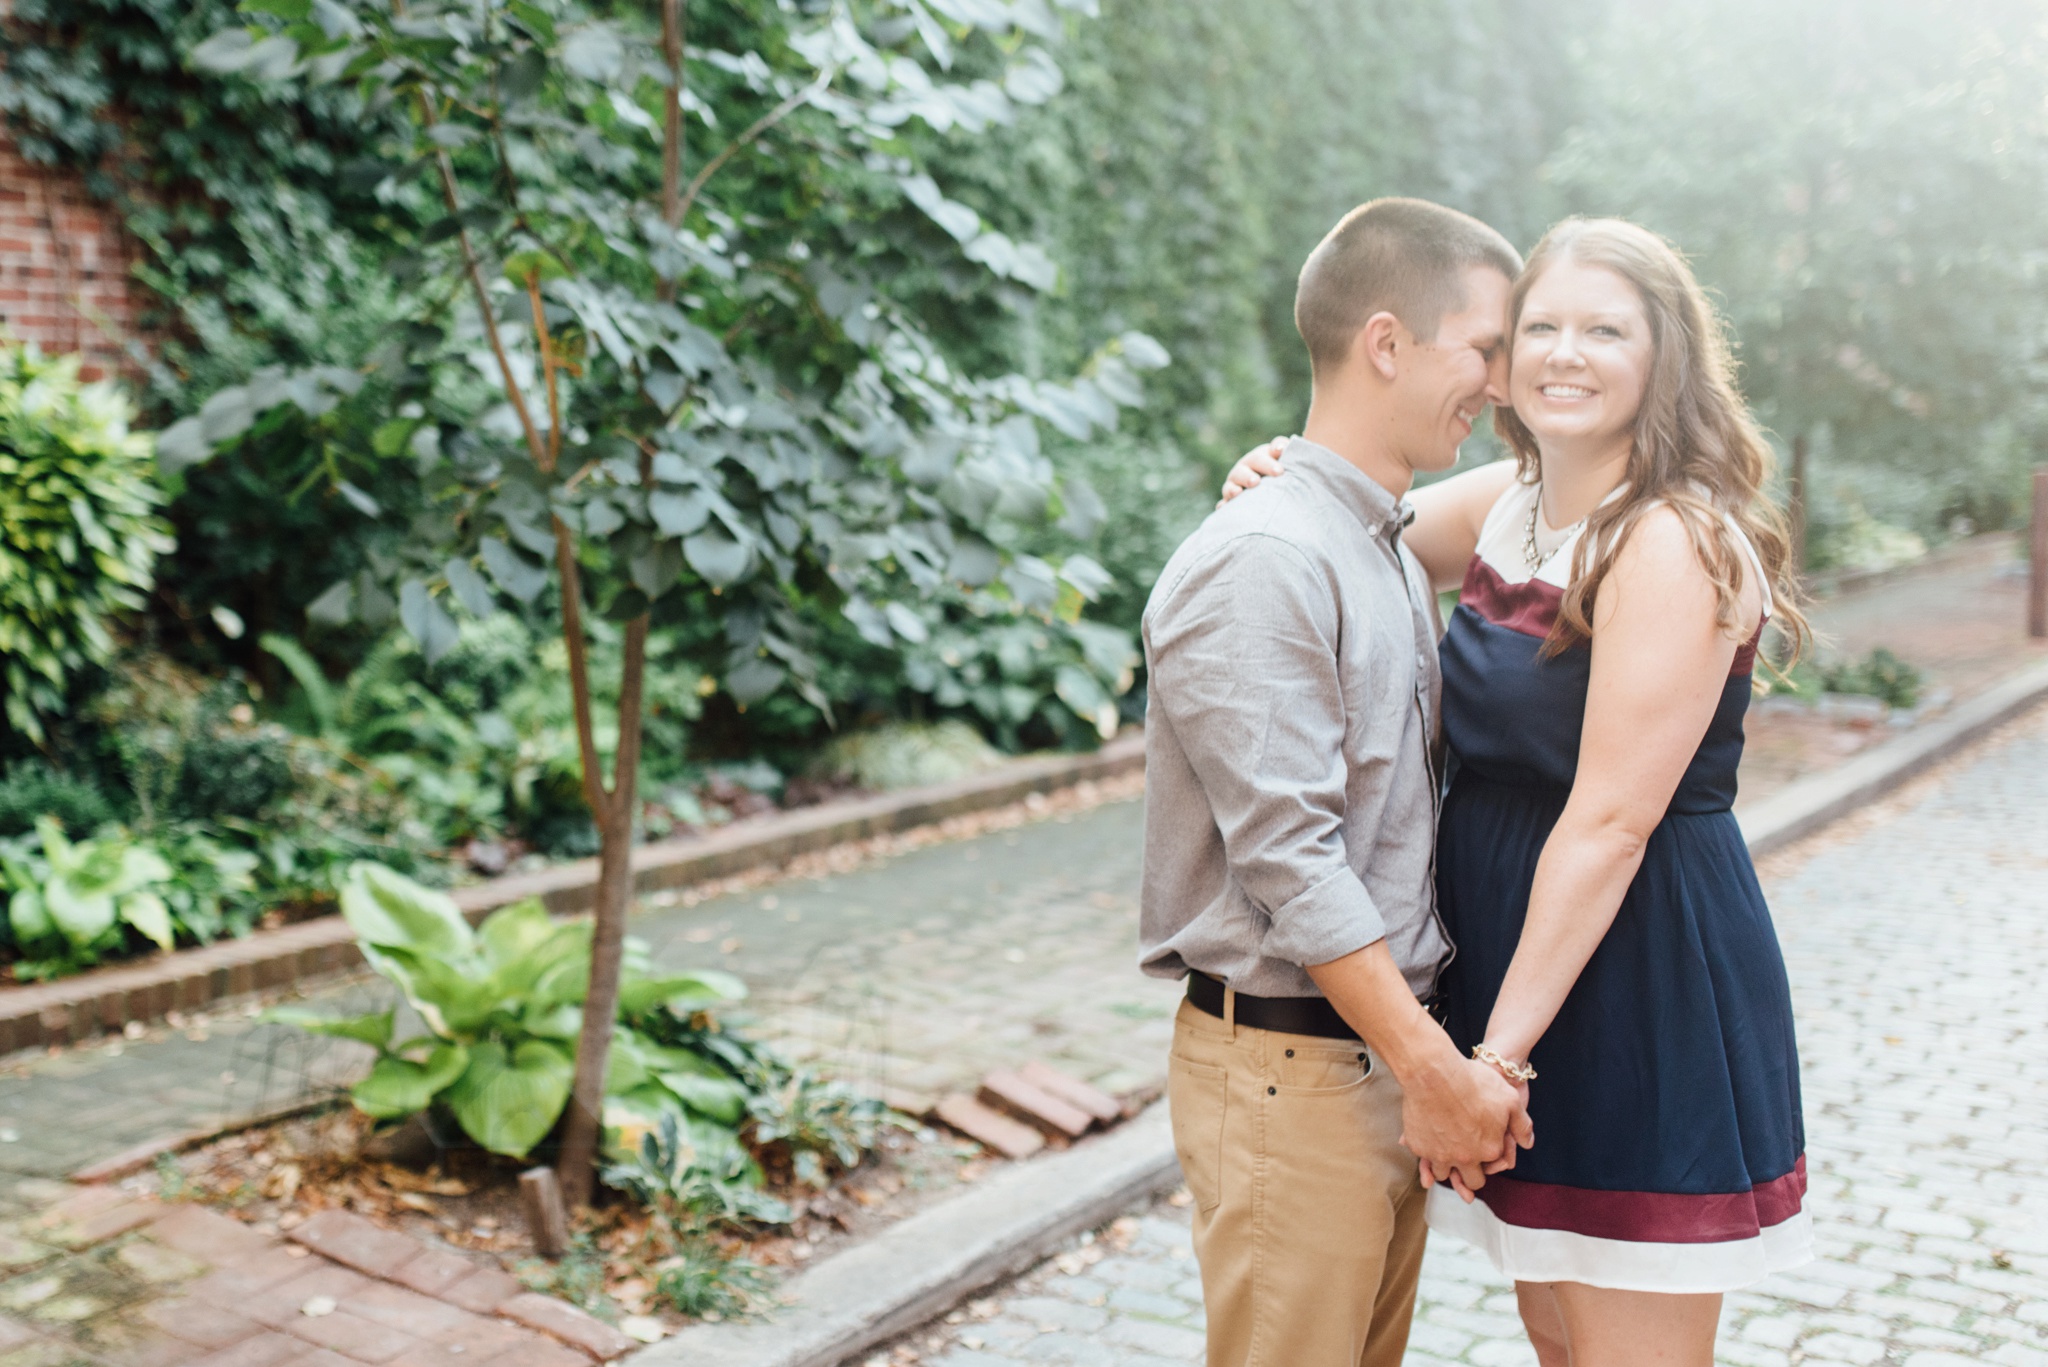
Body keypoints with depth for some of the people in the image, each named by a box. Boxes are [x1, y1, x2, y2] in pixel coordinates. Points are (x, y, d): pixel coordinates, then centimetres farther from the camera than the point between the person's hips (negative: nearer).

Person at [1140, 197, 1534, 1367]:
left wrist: (1437, 1060, 11)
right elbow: (1290, 862, -21)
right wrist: (1434, 1067, -18)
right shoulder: (1260, 565, -18)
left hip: (1389, 1052, 9)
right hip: (1291, 1073, -9)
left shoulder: (1394, 555, 13)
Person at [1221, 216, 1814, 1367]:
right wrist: (1288, 483, -2)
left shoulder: (1676, 542, -18)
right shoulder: (1503, 503, 6)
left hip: (1642, 977, -8)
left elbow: (1609, 822, -21)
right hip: (1512, 942, 8)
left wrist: (1501, 1048, -20)